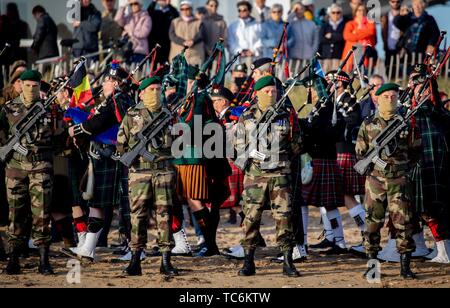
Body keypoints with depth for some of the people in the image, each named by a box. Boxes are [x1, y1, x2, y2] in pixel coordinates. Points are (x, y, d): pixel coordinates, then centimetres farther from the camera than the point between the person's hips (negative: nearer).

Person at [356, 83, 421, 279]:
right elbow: (360, 152, 12)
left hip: (400, 180, -1)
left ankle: (405, 266, 0)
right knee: (373, 222, 2)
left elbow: (416, 150, 9)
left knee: (403, 222, -5)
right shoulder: (368, 124, 7)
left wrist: (404, 167, 2)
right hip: (375, 180, 1)